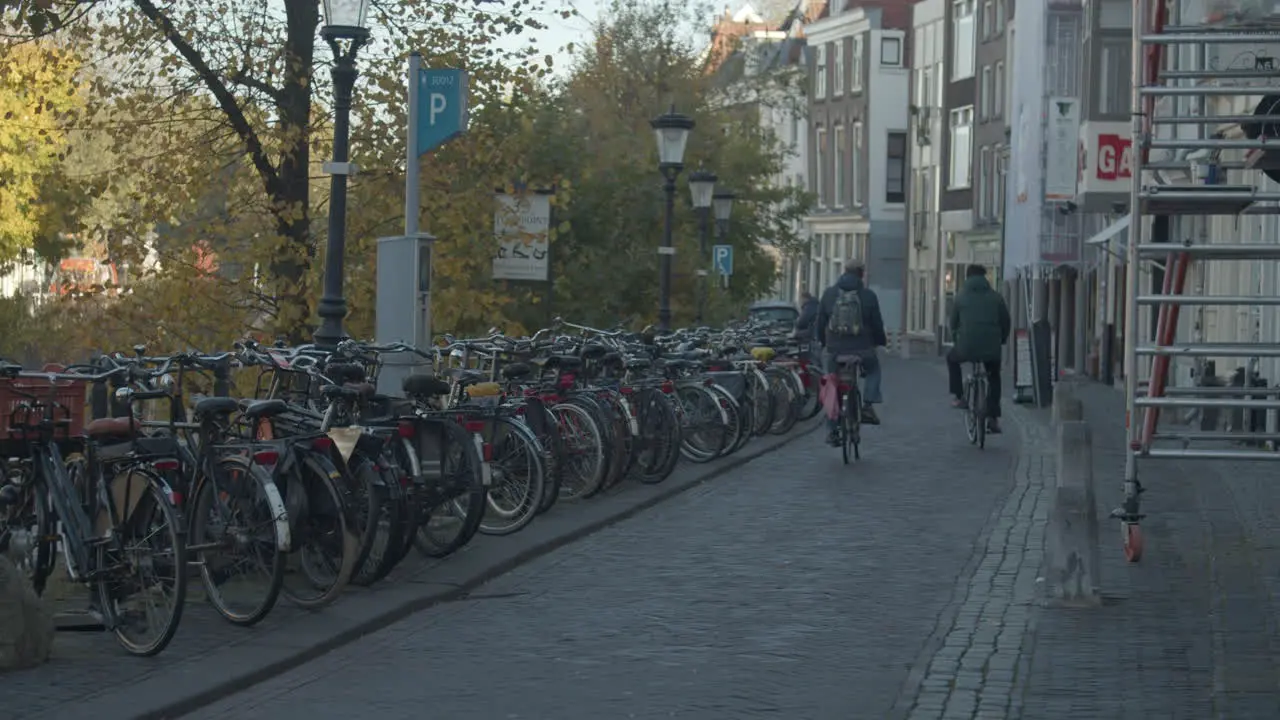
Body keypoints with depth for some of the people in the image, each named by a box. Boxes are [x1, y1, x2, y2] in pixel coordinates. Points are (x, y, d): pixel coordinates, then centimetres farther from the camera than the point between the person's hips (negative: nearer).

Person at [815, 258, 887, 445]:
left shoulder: (829, 293, 2)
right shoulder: (868, 296, -3)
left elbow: (819, 323, 7)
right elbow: (877, 325, 2)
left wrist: (823, 341, 24)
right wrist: (881, 341, 23)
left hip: (833, 349, 1)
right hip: (862, 349, -1)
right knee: (873, 369, 28)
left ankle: (832, 430, 10)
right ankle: (868, 405, 9)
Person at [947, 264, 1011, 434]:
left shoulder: (961, 297, 5)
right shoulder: (995, 297, 8)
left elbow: (953, 323, 12)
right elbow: (1006, 322, 10)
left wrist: (956, 337, 31)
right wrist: (1001, 340, 26)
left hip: (966, 347, -1)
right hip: (992, 349, 1)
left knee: (952, 359, 32)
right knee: (994, 378, 24)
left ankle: (958, 397, 23)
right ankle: (993, 419, 15)